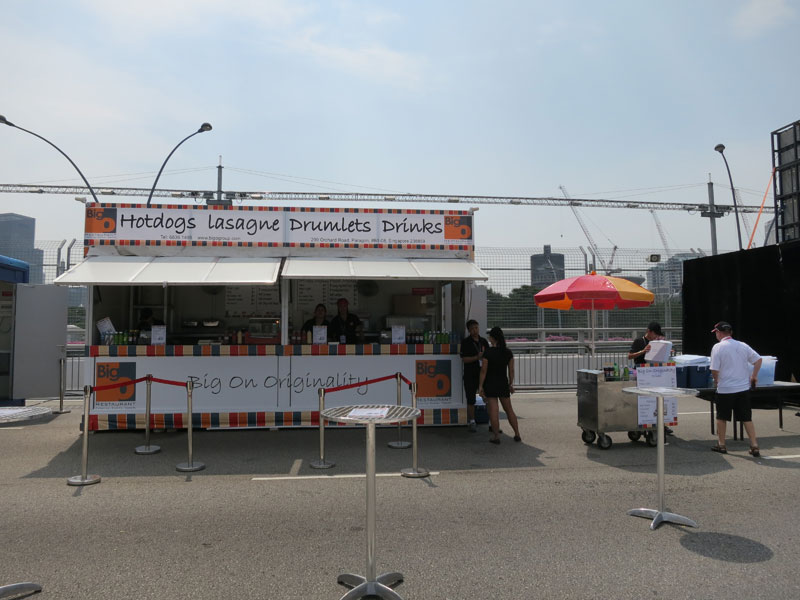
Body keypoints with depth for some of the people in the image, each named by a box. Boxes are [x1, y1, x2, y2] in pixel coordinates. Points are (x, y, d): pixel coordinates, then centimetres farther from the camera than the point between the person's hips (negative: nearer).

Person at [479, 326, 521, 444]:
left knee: (494, 410, 0)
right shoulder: (508, 353, -3)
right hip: (503, 383, 4)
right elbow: (511, 370, 2)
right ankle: (517, 434, 18)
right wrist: (511, 384, 13)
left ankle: (496, 436, 4)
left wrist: (480, 386, -5)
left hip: (490, 383, -4)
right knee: (509, 409, 16)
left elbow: (483, 370, -12)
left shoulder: (488, 353, -15)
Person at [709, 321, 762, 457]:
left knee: (721, 417, 11)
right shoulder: (742, 345, 4)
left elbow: (714, 369, -14)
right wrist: (754, 376, 10)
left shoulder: (718, 347, -11)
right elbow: (758, 359, 2)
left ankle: (721, 444, 19)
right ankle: (754, 446, 7)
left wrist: (716, 380, 4)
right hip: (743, 388, 4)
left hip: (725, 389, -4)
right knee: (747, 418, 9)